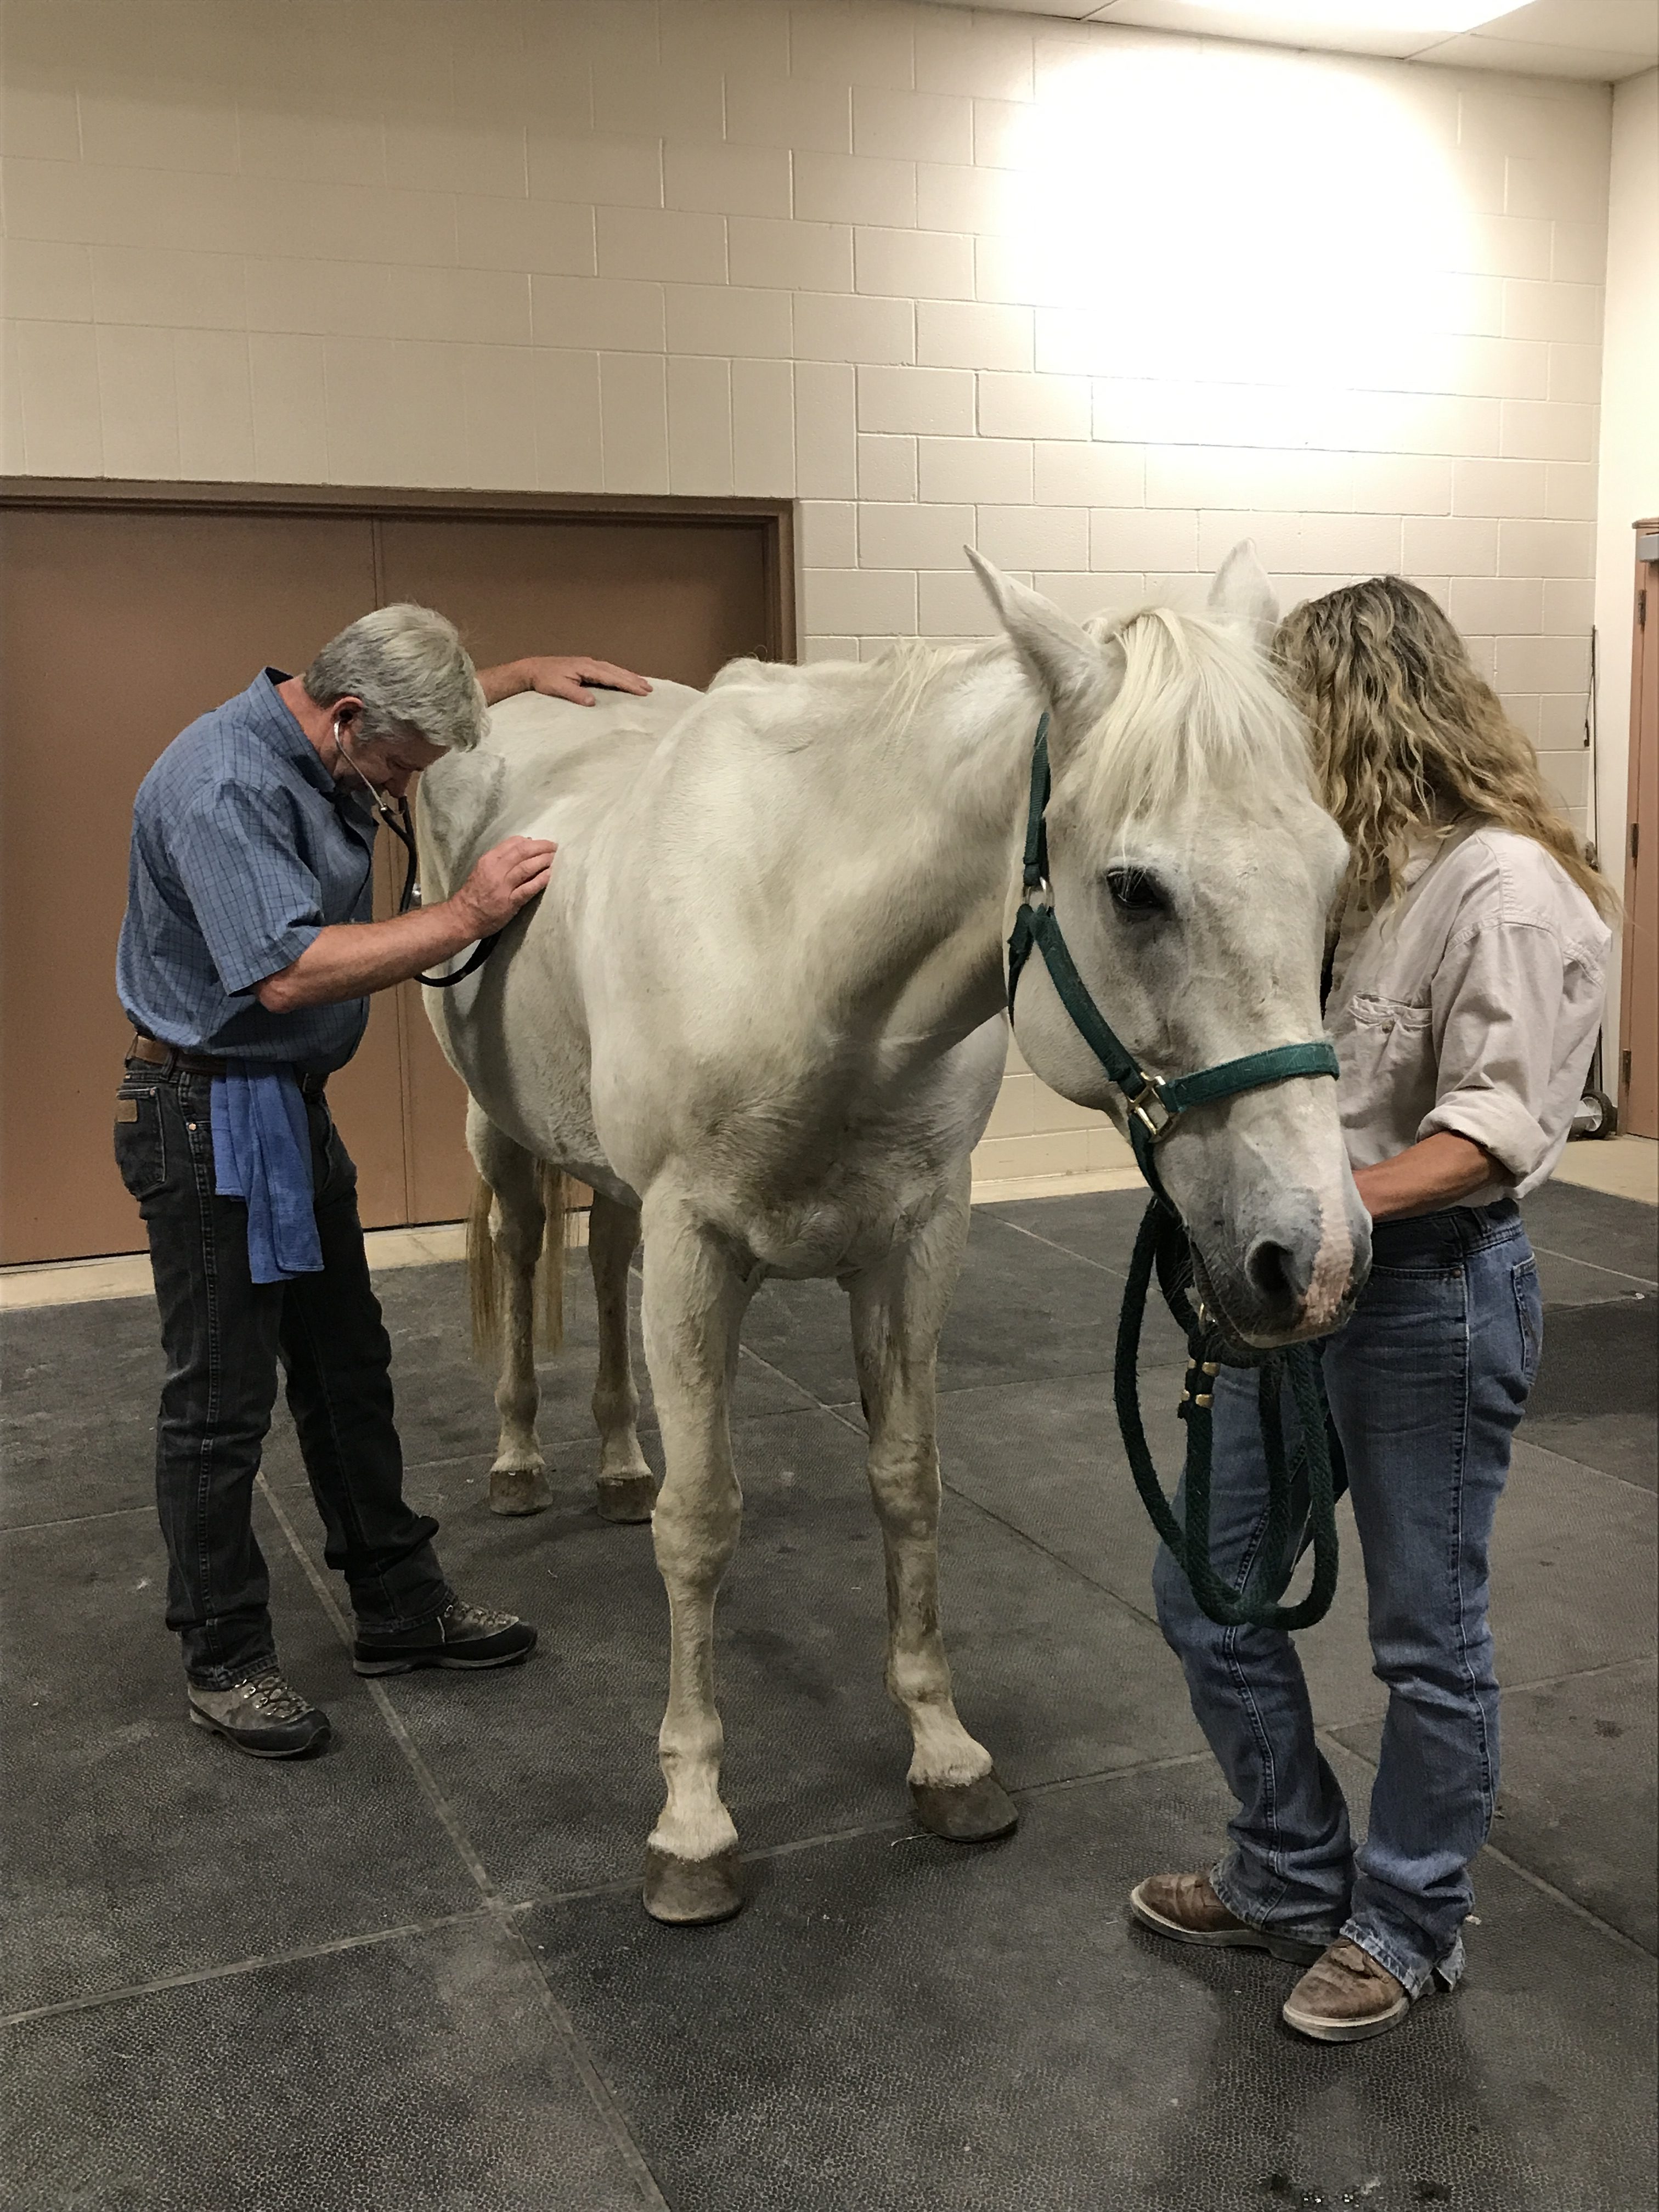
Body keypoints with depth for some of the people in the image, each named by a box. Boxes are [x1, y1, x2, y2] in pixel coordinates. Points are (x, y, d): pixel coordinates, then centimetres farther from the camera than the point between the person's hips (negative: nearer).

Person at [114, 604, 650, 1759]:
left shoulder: (325, 749, 5)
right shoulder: (221, 786, -24)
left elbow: (435, 701, 27)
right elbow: (287, 971, -33)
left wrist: (529, 672, 11)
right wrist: (468, 915, -31)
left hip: (297, 1104, 10)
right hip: (211, 1115, -10)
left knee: (348, 1367, 16)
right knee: (222, 1397, 1)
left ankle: (400, 1607, 28)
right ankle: (224, 1657, 16)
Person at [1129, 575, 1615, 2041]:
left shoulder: (1506, 884, -16)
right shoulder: (1355, 872, 10)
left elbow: (1499, 1125, -23)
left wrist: (1340, 1202, -35)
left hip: (1435, 1285, -9)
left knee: (1425, 1635, 8)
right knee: (1205, 1592, 14)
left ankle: (1410, 1925, 30)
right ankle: (1294, 1878, 33)